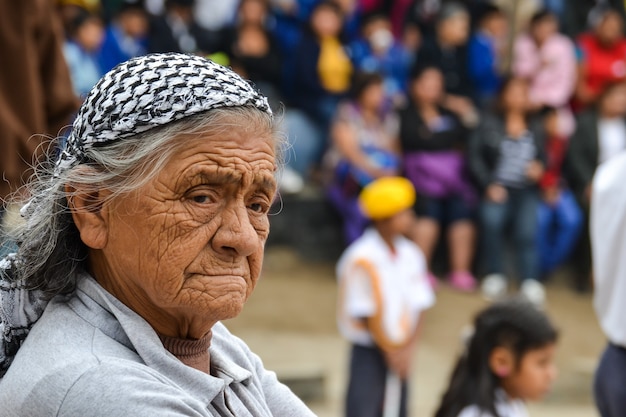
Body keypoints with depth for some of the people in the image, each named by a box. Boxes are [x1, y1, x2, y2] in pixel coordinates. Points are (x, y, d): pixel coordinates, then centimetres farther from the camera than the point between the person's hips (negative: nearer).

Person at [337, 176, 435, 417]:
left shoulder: (411, 255, 3)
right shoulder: (362, 258, -16)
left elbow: (419, 307, 4)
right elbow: (365, 314, -14)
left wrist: (406, 349, -7)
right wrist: (390, 351, -9)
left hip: (400, 354, 6)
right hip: (369, 352, -6)